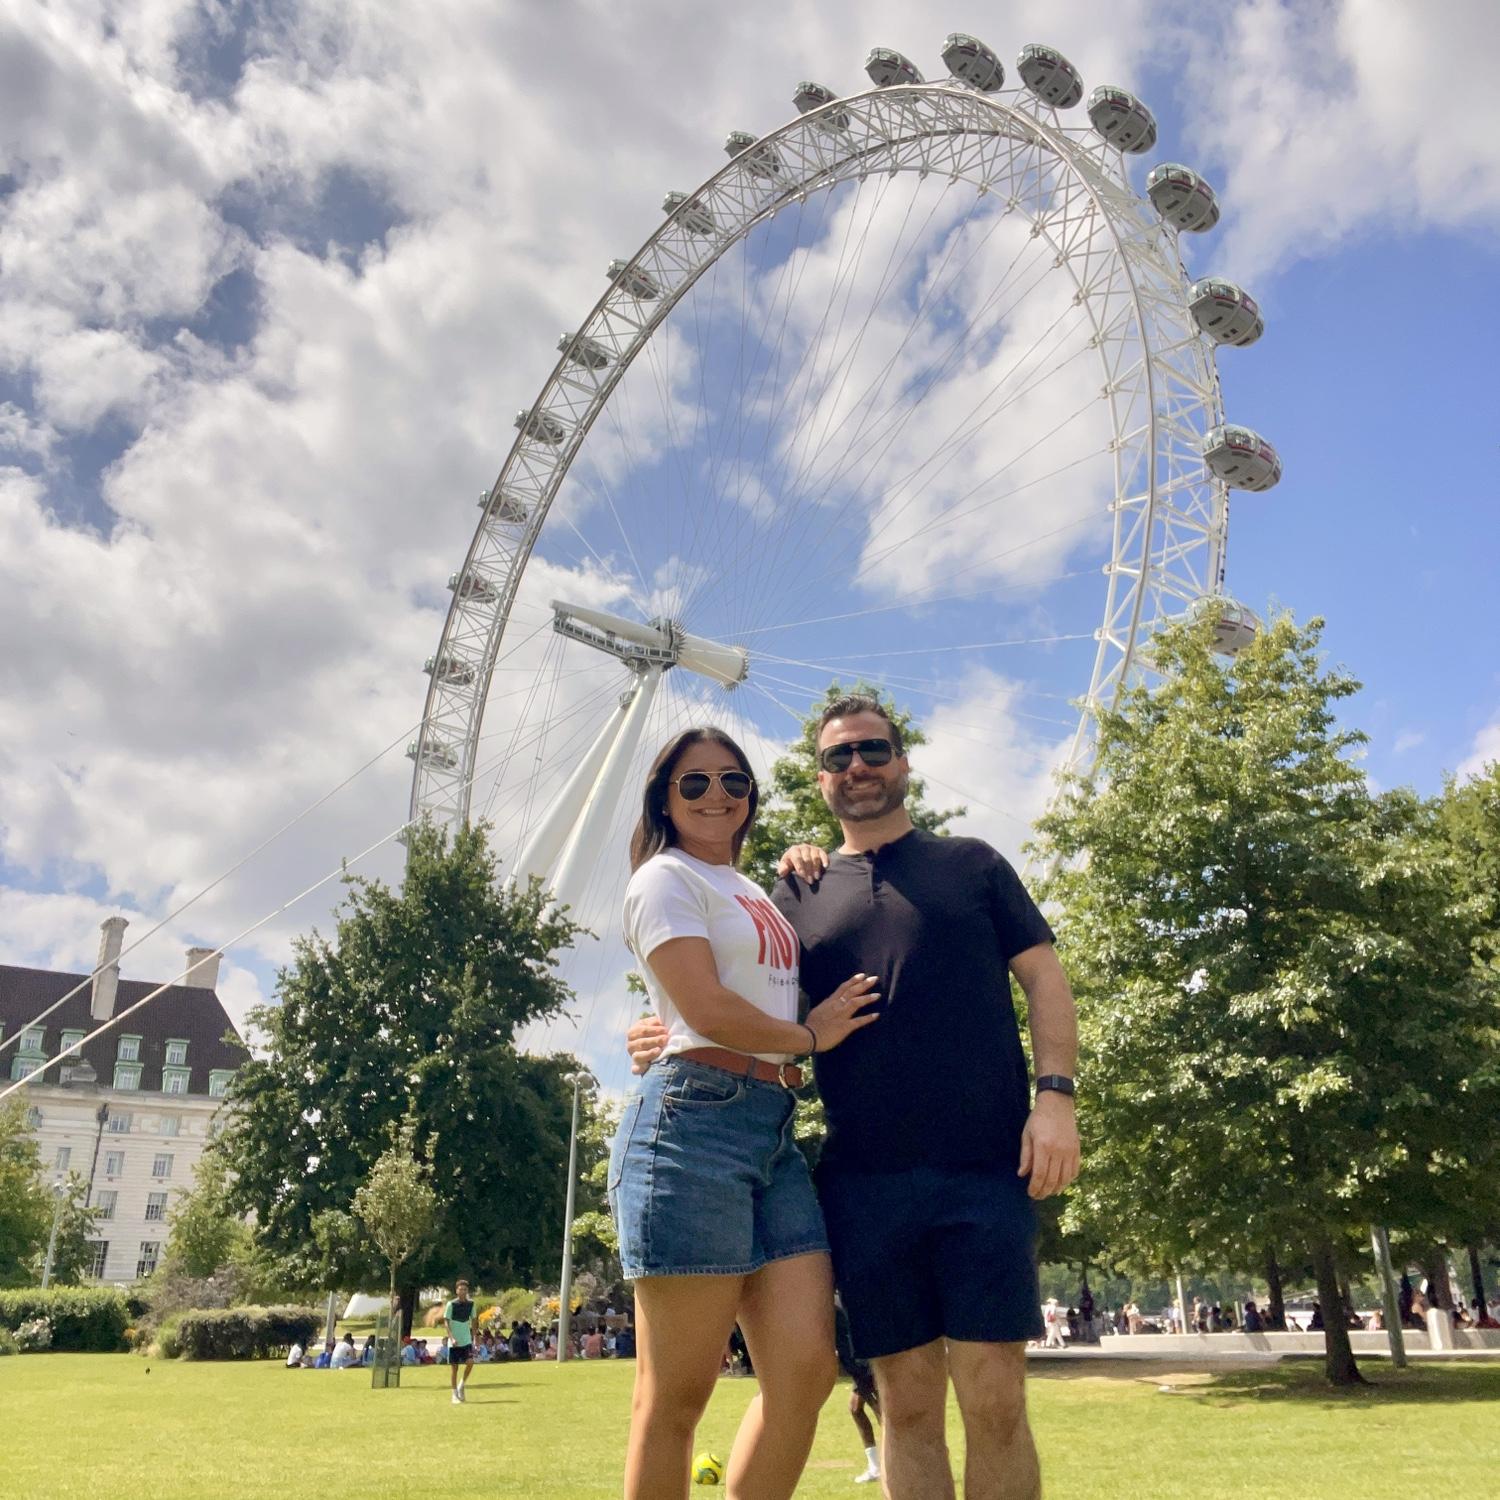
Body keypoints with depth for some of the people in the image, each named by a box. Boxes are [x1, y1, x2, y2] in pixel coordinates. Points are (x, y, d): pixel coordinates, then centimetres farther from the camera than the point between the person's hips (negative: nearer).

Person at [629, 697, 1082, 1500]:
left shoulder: (972, 864, 12)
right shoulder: (799, 892, 15)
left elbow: (1044, 980, 8)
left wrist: (1055, 1094, -6)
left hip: (986, 1165, -1)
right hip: (863, 1181, 2)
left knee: (993, 1397, -2)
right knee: (906, 1401, 7)